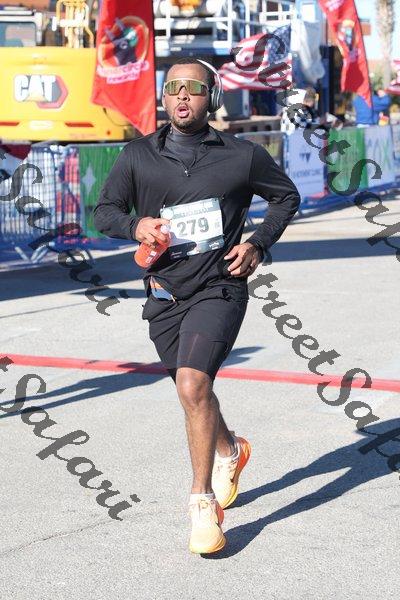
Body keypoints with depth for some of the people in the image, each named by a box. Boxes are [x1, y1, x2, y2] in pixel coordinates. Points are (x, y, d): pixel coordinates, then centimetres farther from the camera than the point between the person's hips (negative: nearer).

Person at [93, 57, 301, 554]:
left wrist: (259, 244, -2)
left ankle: (203, 502, -11)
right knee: (193, 390, 19)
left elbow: (287, 197, 12)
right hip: (164, 294, 4)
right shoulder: (138, 156, 1)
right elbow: (104, 211, 7)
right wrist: (136, 225, -14)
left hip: (219, 288, -4)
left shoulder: (242, 156, -3)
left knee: (193, 386, -23)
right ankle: (229, 451, 52)